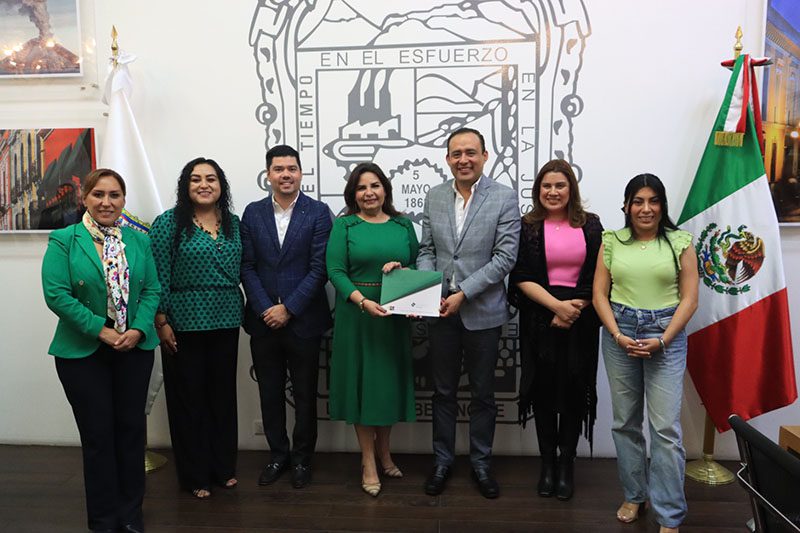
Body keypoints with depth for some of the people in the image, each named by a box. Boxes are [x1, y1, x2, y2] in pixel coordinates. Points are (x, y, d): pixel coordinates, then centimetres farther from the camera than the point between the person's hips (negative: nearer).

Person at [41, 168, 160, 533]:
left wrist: (138, 329, -13)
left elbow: (151, 290, 2)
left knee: (131, 428, 10)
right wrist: (101, 330, -16)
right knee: (98, 433, 6)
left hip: (135, 349, 3)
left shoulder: (139, 241, 5)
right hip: (83, 352, -3)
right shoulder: (64, 240, -5)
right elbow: (56, 294, -13)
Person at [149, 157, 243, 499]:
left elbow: (243, 271, 11)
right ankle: (195, 475, 22)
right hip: (184, 324, -4)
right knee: (189, 396, 7)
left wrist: (247, 312, 6)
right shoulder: (169, 223, -5)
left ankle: (224, 467, 29)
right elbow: (158, 276, -8)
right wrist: (161, 322, -11)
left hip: (226, 322, 4)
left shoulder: (234, 224, 8)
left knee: (223, 393, 13)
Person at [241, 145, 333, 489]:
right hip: (263, 320, 3)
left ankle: (302, 458, 27)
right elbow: (247, 266, 2)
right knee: (270, 394, 13)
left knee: (305, 395, 9)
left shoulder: (318, 212, -4)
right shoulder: (253, 213, 5)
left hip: (303, 321, -2)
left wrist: (288, 309, -13)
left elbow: (319, 267, -9)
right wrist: (265, 309, -9)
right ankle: (278, 455, 31)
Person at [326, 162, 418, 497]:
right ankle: (368, 462, 17)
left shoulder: (403, 225, 8)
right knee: (361, 381, 4)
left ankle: (383, 451, 31)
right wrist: (363, 301, -22)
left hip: (395, 316, 3)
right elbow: (335, 271, -8)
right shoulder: (344, 225, 0)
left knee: (390, 379, 10)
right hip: (356, 315, -2)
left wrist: (403, 269, -13)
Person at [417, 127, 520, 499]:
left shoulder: (504, 198, -7)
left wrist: (463, 293, -17)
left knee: (483, 394, 12)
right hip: (441, 310, 3)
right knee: (443, 391, 14)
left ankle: (481, 462, 30)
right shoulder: (434, 196, 5)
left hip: (482, 311, -2)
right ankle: (442, 460, 31)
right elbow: (426, 250, 8)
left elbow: (505, 257, -12)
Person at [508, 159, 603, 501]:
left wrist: (574, 310, -10)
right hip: (540, 319, -1)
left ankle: (567, 466, 19)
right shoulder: (527, 227, 1)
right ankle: (547, 464, 20)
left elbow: (597, 277, 2)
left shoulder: (590, 226, 5)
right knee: (544, 391, 6)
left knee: (574, 392, 5)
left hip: (580, 321, 1)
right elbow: (521, 277, -5)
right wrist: (557, 305, -15)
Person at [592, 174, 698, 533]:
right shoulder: (612, 242, 6)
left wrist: (662, 340, -11)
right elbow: (599, 294, 3)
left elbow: (689, 299, -1)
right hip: (619, 333, 2)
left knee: (666, 427, -3)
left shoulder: (680, 242, 2)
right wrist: (617, 335, -9)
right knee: (625, 421, 10)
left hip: (666, 335, -2)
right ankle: (634, 495, 27)